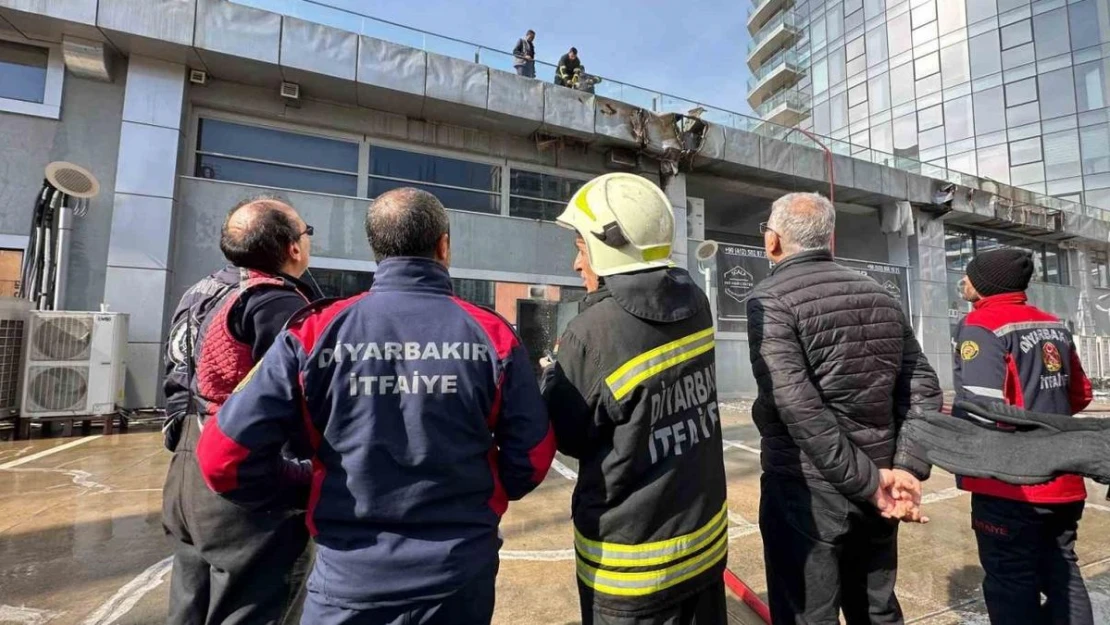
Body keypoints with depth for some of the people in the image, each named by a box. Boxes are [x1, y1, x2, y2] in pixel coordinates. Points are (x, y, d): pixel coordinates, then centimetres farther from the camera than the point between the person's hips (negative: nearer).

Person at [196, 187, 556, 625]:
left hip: (349, 576, 0)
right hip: (460, 572, 1)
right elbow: (533, 457, -7)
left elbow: (223, 455, -10)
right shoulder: (493, 334, -11)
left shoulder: (315, 333, -11)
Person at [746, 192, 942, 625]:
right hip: (874, 493, 7)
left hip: (805, 489, -7)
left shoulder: (770, 300, -14)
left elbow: (797, 406, -22)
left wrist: (867, 482, -13)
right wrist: (907, 470, -1)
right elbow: (923, 390, 4)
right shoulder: (880, 297, 8)